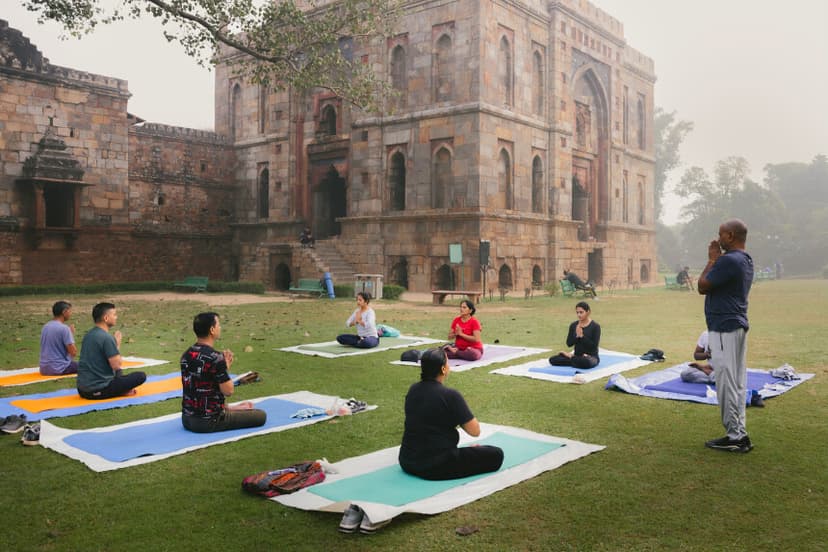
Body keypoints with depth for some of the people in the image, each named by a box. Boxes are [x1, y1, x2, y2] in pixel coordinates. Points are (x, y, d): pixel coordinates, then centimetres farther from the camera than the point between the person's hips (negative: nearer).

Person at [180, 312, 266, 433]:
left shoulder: (186, 355, 4)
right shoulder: (215, 358, -22)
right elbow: (228, 391, -16)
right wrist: (227, 367, -3)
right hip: (208, 422, -8)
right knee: (261, 416, -2)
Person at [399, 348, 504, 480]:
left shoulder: (413, 390, 2)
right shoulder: (450, 395, -20)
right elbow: (475, 431, -12)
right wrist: (460, 418, 5)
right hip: (436, 466, -7)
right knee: (496, 455, 5)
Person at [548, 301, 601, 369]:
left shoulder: (595, 326, -8)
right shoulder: (573, 325, 5)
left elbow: (594, 346, -15)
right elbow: (569, 343, 0)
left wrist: (582, 336, -22)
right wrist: (577, 336, -16)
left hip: (591, 356, -4)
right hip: (577, 355, 4)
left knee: (585, 362, -43)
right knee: (552, 359, -18)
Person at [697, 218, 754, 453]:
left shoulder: (728, 260, -19)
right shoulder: (746, 261, 14)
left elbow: (702, 287, -12)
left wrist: (712, 260, -5)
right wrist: (716, 260, 14)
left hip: (724, 328, -11)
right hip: (738, 325, 11)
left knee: (727, 382, -5)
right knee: (737, 382, 13)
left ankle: (735, 436, 0)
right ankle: (739, 433, 19)